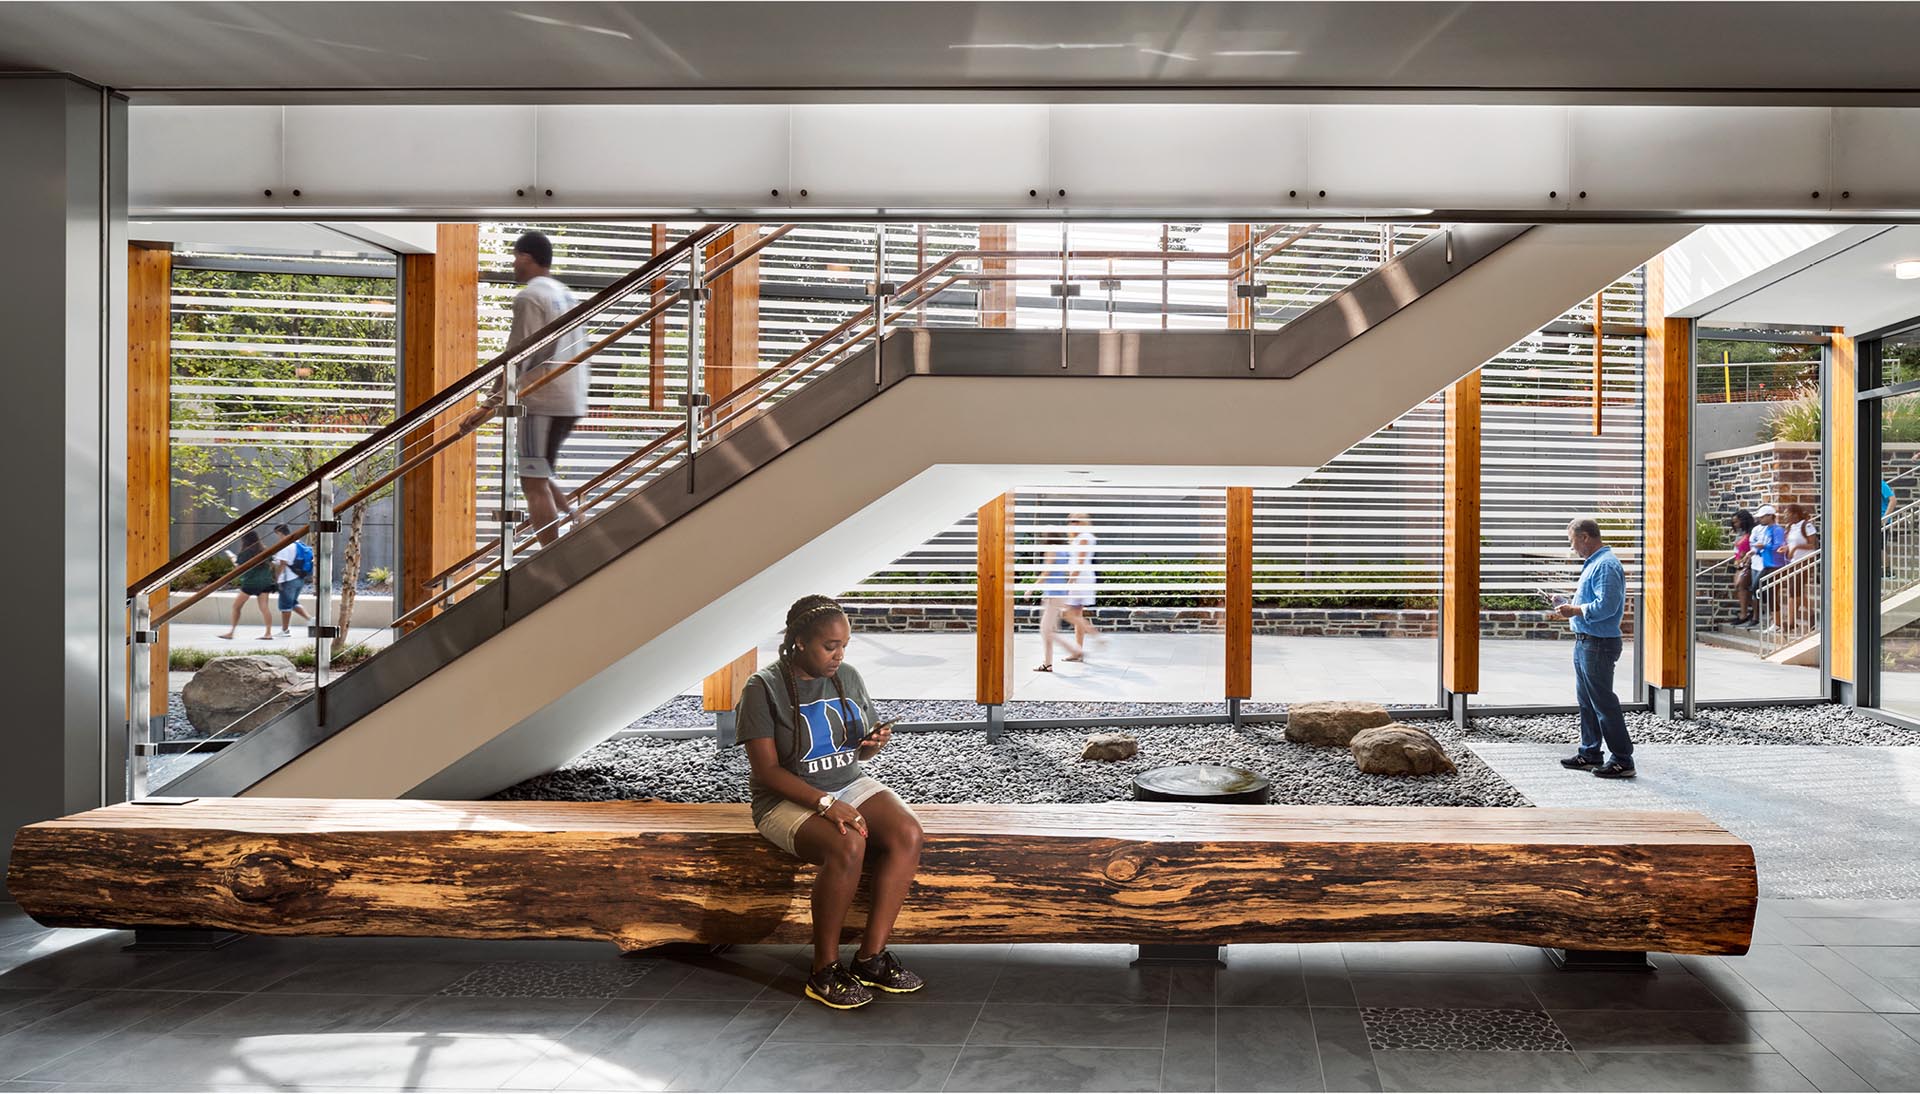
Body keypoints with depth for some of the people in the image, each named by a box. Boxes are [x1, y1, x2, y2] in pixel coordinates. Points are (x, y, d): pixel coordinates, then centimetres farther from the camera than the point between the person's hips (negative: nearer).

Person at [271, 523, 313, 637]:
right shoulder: (300, 544, 11)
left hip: (289, 580, -8)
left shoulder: (285, 546, -14)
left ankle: (285, 630, 8)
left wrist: (276, 578, -12)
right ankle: (310, 619, 4)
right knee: (294, 602, 19)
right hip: (300, 579, 8)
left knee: (285, 605, 2)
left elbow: (282, 564, -18)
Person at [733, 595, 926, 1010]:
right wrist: (826, 804, -26)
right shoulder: (763, 688, -12)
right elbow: (767, 770, -16)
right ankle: (825, 969, -19)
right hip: (789, 799, -6)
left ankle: (871, 955, -15)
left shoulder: (848, 677, 6)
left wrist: (875, 741, -7)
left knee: (907, 834, -23)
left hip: (852, 785, 6)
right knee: (848, 846, -35)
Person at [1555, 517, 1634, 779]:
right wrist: (1571, 606, 10)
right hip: (1585, 642, 11)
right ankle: (1590, 754, 24)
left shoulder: (1605, 565, -18)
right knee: (1587, 701, 16)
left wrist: (1575, 610, -16)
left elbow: (1606, 606, -26)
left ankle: (1623, 760, -1)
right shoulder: (1593, 563, 16)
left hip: (1598, 645, -11)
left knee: (1604, 703, -6)